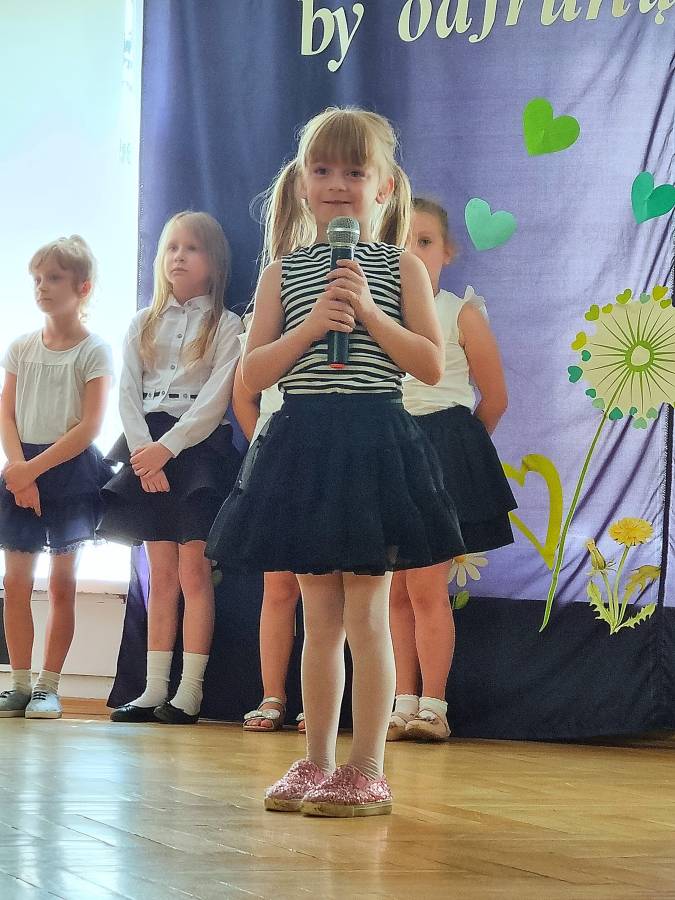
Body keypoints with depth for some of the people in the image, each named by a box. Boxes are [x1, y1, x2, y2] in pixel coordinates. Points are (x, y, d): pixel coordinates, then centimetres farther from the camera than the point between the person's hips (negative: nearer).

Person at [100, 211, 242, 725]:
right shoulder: (143, 325, 15)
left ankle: (190, 691, -8)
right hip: (149, 450, 4)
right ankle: (155, 689, 3)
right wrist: (145, 454, -10)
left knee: (193, 572, -8)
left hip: (200, 446, -4)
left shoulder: (225, 325, 2)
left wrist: (166, 447, -16)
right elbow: (129, 395, 5)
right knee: (161, 575, 3)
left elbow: (215, 400, -8)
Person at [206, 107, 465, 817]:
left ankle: (367, 771, 3)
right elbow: (252, 376, 2)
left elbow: (432, 366, -5)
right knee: (320, 616, 9)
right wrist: (310, 325, -12)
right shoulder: (283, 272, 8)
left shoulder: (401, 268, 2)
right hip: (303, 445, 3)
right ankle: (317, 765, 16)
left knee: (365, 613, -2)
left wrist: (370, 314, -15)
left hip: (373, 444, -3)